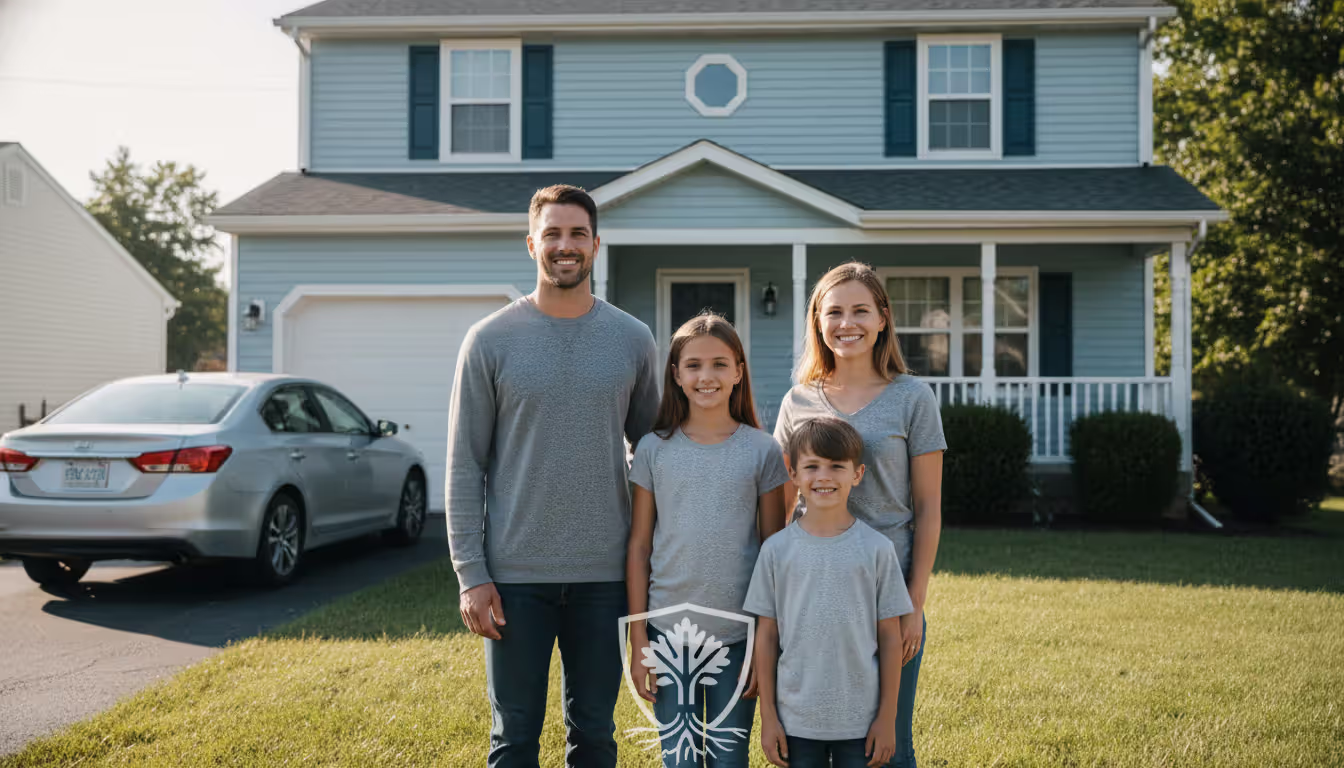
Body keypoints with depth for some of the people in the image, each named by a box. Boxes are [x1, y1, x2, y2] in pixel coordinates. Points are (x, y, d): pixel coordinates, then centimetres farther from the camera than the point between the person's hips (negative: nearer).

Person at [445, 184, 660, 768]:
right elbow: (464, 466, -1)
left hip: (605, 573, 2)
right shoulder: (490, 340, -1)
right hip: (515, 574, -2)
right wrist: (470, 574, -7)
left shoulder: (633, 340, 4)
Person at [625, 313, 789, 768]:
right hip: (669, 631, 1)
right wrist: (638, 643, 1)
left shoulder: (762, 452, 0)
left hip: (738, 635, 0)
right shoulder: (655, 449, 1)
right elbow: (639, 548, 4)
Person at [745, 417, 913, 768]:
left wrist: (888, 717, 0)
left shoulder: (877, 548, -3)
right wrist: (768, 716, 2)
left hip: (860, 722, 0)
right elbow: (767, 635, 3)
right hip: (796, 721, 1)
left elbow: (889, 636, 0)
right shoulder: (777, 550, -1)